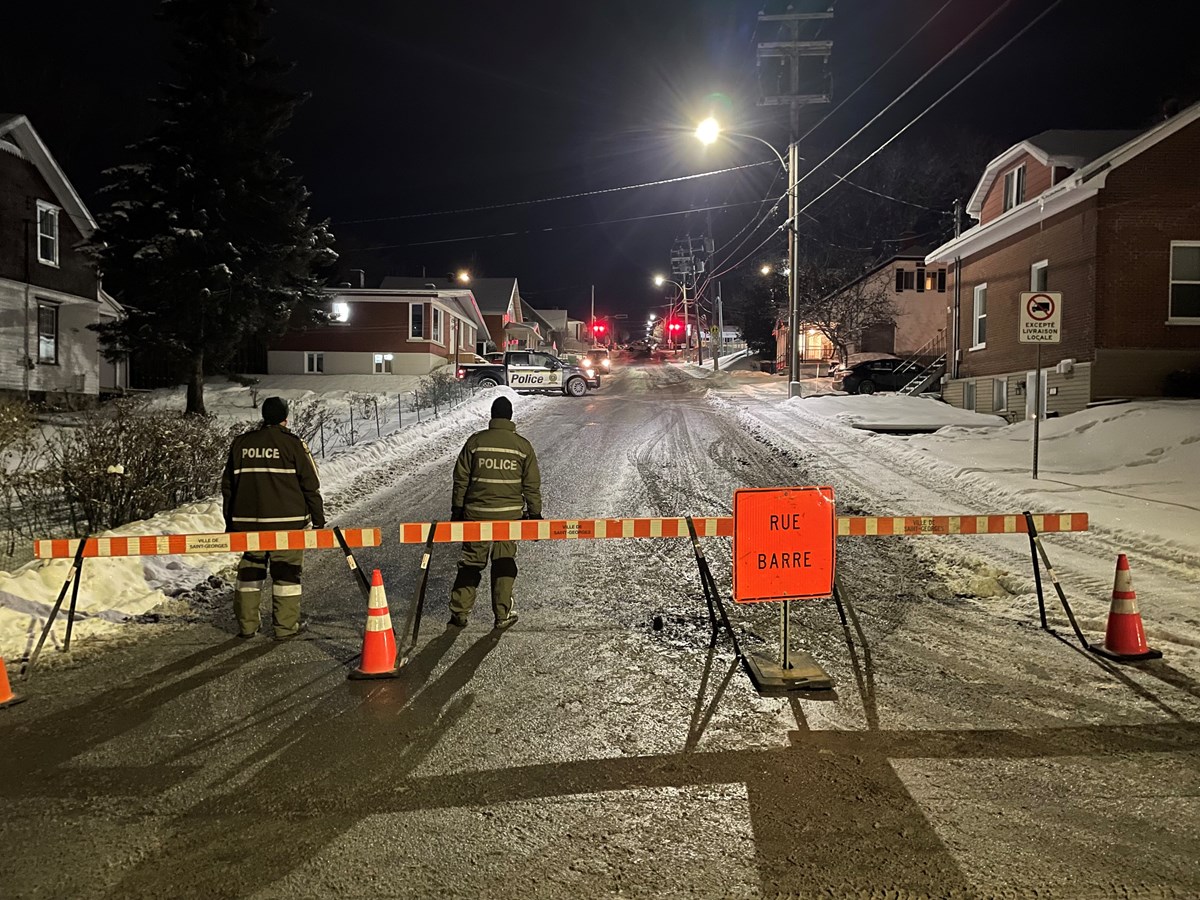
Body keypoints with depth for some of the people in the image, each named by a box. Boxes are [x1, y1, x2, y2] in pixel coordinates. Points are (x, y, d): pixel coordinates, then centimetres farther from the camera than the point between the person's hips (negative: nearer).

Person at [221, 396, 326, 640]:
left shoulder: (240, 444, 8)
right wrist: (319, 520, 3)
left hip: (248, 522, 4)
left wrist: (230, 523, 20)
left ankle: (247, 624, 20)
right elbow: (310, 485, -5)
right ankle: (286, 627, 8)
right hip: (287, 522, -4)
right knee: (286, 572, 4)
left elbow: (227, 486, 12)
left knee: (250, 570, 15)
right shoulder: (293, 444, -5)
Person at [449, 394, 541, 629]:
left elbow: (461, 479, 2)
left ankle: (459, 612, 13)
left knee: (470, 563, 10)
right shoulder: (523, 445, 0)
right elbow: (532, 485, 1)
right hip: (510, 514, 0)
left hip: (476, 513, 1)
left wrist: (457, 510, 10)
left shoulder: (475, 441, 0)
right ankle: (502, 614, 13)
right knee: (504, 564, 9)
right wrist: (535, 514, 8)